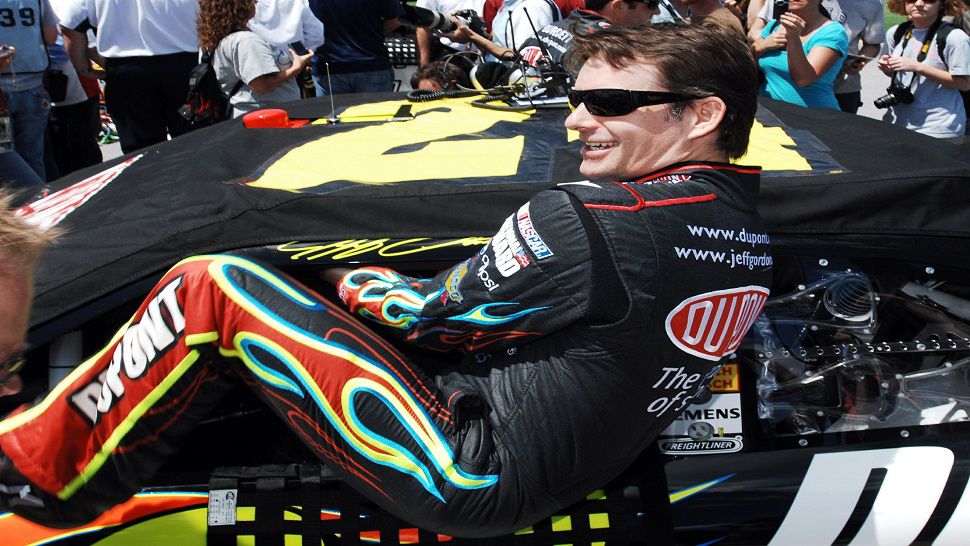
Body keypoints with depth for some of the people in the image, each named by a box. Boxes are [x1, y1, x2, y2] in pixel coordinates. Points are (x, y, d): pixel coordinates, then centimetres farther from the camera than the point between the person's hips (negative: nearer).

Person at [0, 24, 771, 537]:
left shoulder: (588, 219, -23)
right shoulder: (750, 233, 4)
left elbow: (435, 314, -11)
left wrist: (343, 278, 10)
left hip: (473, 474, -10)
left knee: (213, 288, -10)